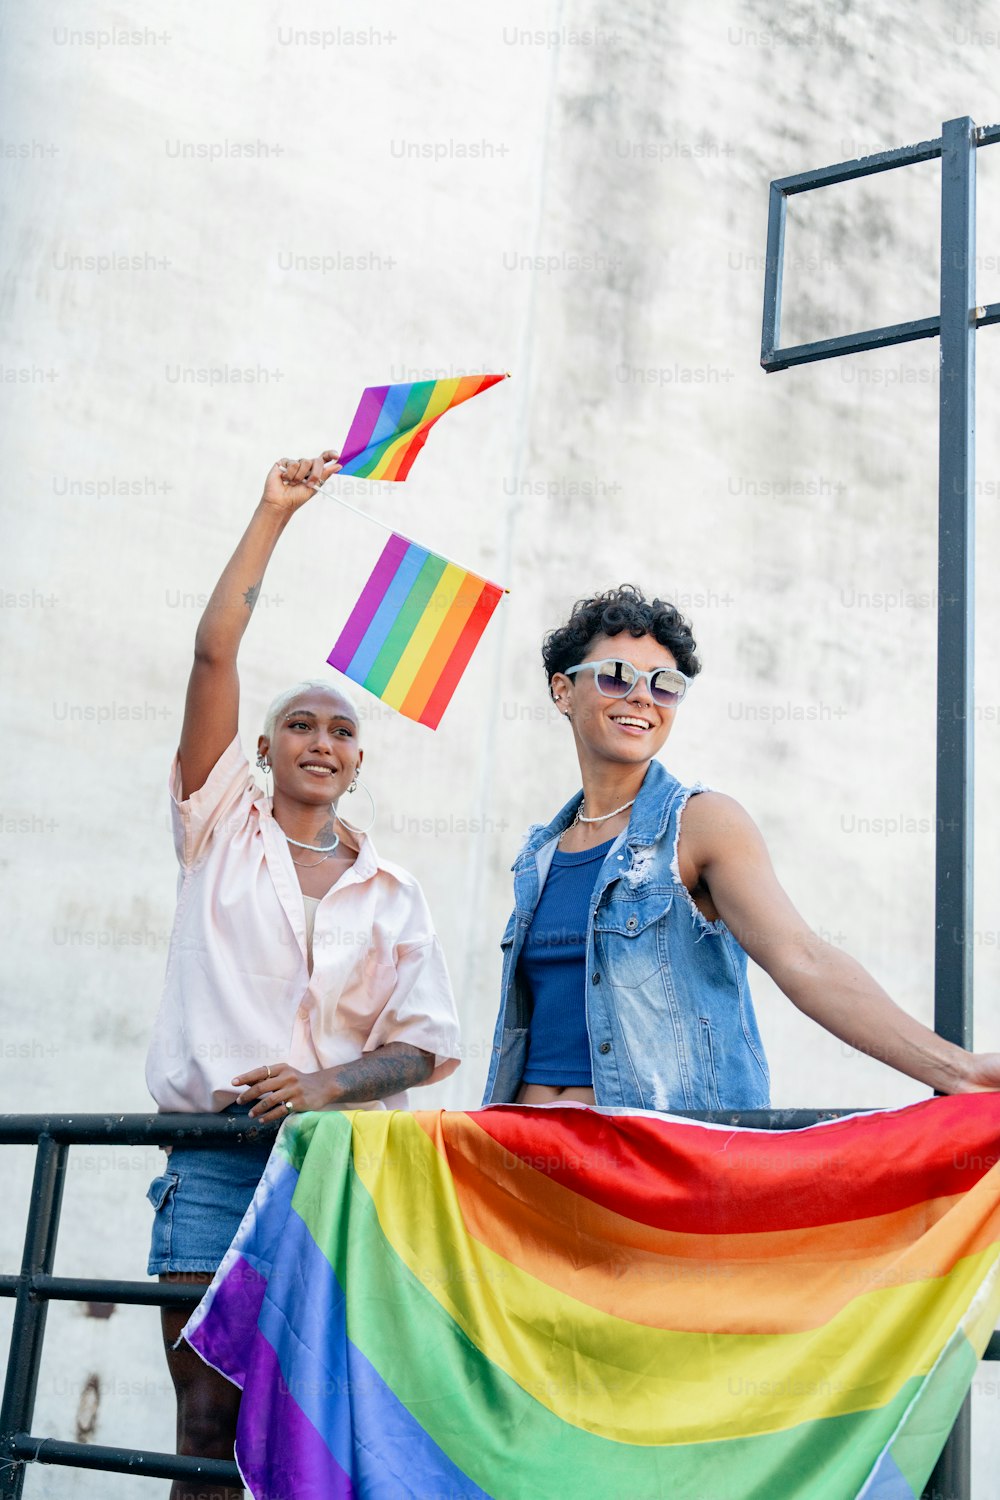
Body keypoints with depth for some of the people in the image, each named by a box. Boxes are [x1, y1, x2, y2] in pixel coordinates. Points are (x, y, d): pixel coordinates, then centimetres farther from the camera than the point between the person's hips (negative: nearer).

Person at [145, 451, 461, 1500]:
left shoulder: (393, 894, 14)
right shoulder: (222, 831, 11)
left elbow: (430, 1046, 6)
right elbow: (214, 651, 2)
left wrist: (329, 1084, -12)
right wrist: (273, 514, 1)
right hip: (214, 1160, -1)